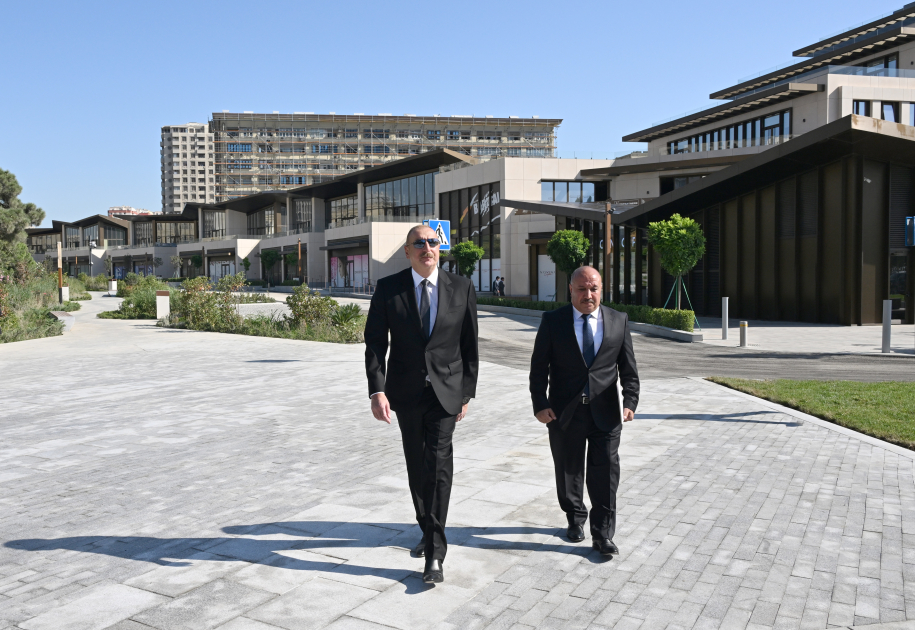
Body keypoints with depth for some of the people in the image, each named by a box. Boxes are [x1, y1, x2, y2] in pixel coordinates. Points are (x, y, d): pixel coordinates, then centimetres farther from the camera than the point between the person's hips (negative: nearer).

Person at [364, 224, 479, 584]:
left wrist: (467, 392, 4)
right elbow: (375, 343, -5)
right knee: (417, 466, 14)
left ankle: (435, 554, -7)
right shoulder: (388, 288, -3)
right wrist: (377, 391, -16)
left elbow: (469, 345, 4)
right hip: (406, 392, 2)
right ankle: (429, 530, 36)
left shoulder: (461, 288, -2)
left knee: (438, 463, -13)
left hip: (446, 390, -1)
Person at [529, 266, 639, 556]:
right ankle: (575, 519, 36)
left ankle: (602, 534, 11)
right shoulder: (553, 321, -1)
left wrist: (630, 401, -8)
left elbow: (628, 367, 4)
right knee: (569, 471, 14)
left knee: (605, 473, 0)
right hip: (564, 412, 0)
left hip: (605, 411, 0)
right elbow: (539, 366, -1)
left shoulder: (618, 320, 4)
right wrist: (540, 404, -10)